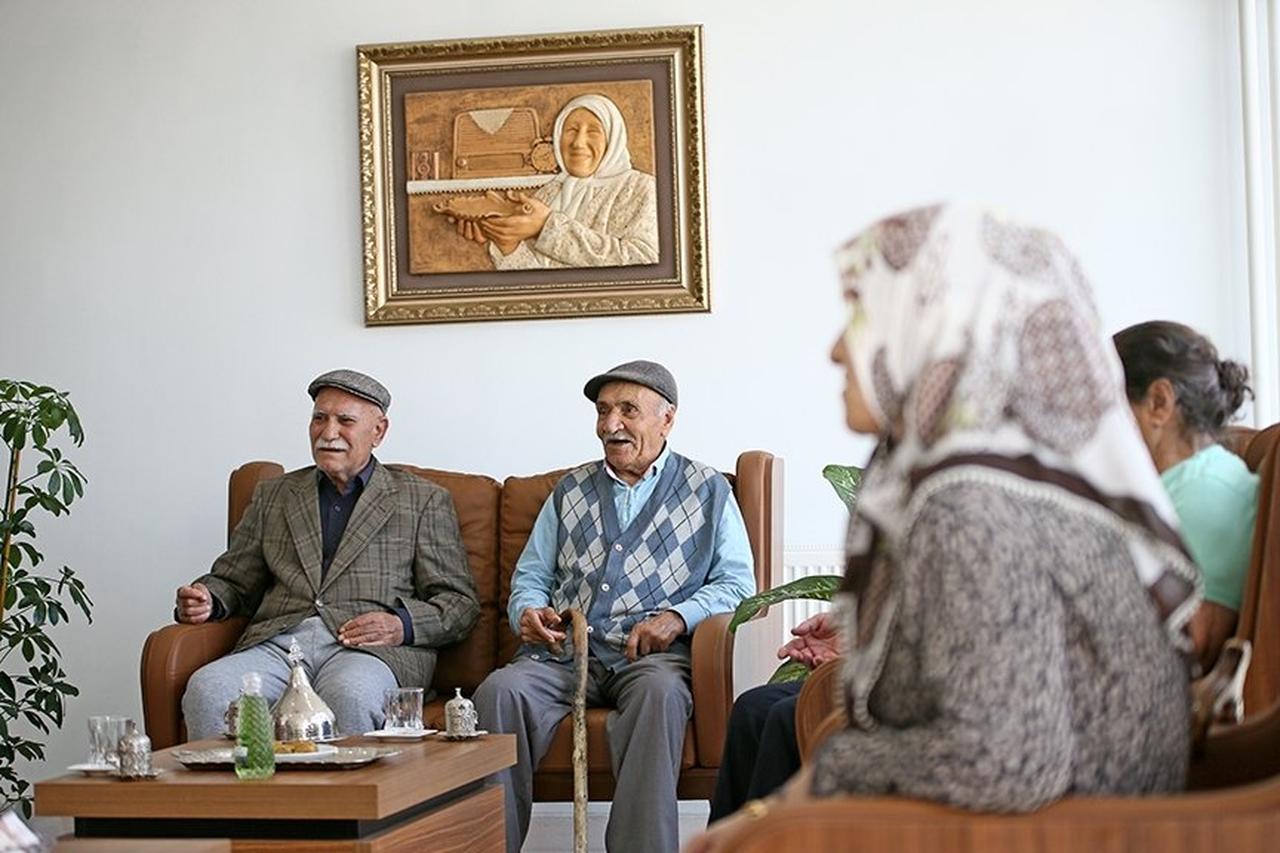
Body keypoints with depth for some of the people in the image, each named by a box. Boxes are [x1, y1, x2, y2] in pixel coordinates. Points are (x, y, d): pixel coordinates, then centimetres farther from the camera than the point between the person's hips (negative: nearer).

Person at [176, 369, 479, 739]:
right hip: (280, 642, 3)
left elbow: (460, 603, 10)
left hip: (374, 649, -3)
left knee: (350, 696, -40)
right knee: (207, 689, -30)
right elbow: (234, 581, 27)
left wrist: (402, 625, -9)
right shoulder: (273, 495, 26)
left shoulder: (423, 501, 16)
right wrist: (206, 600, 3)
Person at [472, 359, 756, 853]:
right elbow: (530, 575, 25)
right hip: (563, 652, 3)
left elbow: (737, 583, 7)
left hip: (651, 653, -3)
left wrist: (677, 617, -11)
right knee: (500, 691, -30)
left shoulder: (708, 491, 16)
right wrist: (527, 613, 0)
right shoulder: (571, 491, 26)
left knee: (660, 691, -39)